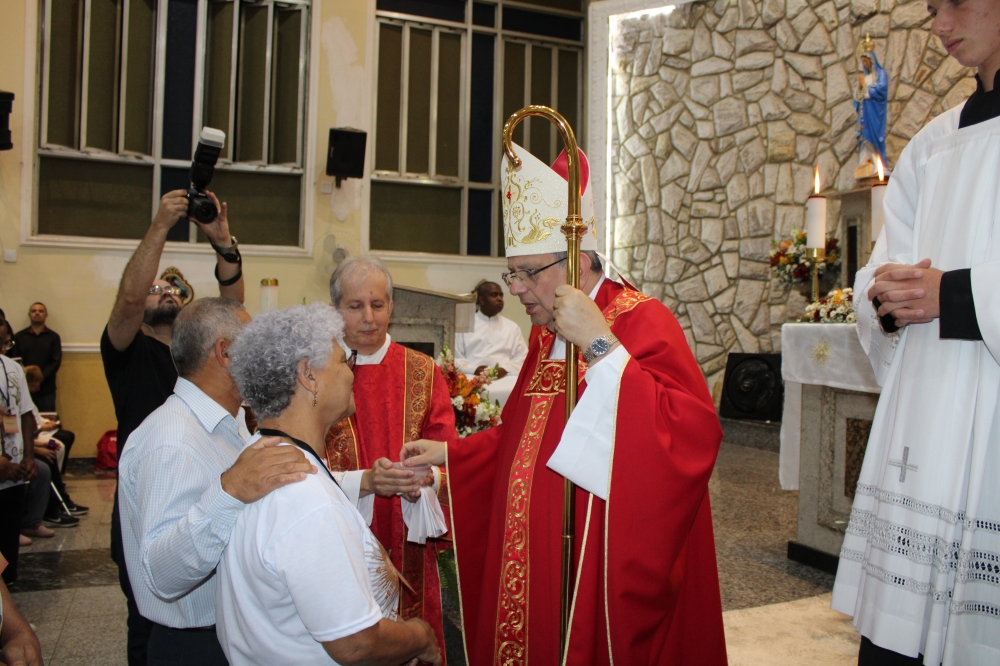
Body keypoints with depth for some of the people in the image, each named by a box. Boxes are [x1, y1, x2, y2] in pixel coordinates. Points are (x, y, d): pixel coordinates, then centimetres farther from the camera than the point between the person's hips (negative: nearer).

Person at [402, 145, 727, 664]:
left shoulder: (641, 322, -15)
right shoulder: (547, 338, 11)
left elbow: (692, 436, -30)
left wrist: (599, 344, -29)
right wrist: (447, 452, 10)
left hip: (605, 575, -7)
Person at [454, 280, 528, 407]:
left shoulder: (512, 327, 22)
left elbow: (522, 359, 12)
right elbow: (454, 358, 6)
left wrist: (505, 369, -8)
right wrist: (473, 369, -13)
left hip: (505, 378, 3)